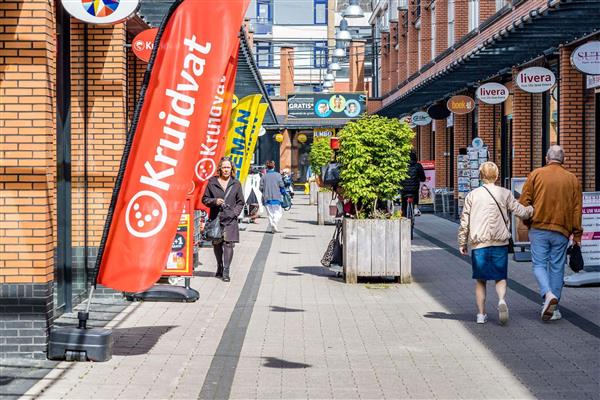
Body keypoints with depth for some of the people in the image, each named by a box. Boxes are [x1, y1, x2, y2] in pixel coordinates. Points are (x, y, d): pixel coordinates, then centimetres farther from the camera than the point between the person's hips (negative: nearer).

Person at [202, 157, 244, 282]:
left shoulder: (236, 184, 9)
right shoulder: (212, 182, 5)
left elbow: (240, 202, 13)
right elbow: (205, 199, 8)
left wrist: (235, 212, -1)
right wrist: (215, 201, -10)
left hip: (230, 220, -1)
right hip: (215, 218, 1)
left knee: (228, 244, -10)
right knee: (216, 244, 9)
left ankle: (226, 271, -9)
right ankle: (219, 268, 29)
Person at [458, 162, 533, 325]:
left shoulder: (472, 195, 3)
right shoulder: (505, 194, 1)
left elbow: (464, 221, 4)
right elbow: (520, 211, 0)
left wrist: (462, 243, 12)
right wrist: (533, 209, 20)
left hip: (479, 244, 1)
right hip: (500, 243, 0)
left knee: (480, 280, 11)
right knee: (500, 277, 9)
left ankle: (481, 314, 9)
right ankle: (502, 300, -19)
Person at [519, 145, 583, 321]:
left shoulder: (535, 174, 1)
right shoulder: (572, 179, 7)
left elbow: (524, 201, -2)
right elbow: (577, 208, 6)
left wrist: (528, 222, 14)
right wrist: (577, 234, 9)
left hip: (538, 228, -1)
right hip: (561, 231, 2)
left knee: (539, 264, 4)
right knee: (557, 268, 7)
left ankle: (548, 294, -20)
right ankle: (553, 308, 8)